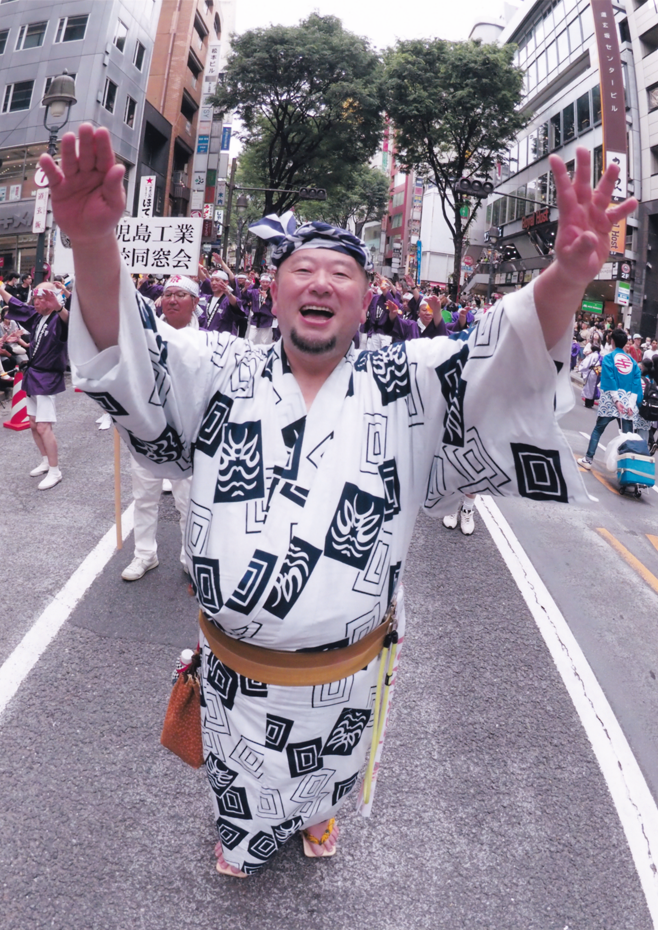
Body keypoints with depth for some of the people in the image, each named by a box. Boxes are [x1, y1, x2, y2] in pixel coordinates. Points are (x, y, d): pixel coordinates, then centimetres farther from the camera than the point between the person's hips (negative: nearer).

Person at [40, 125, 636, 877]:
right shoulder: (223, 375, -9)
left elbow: (507, 360, -22)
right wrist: (94, 243, -41)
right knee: (240, 795, 28)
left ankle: (318, 815, 66)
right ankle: (241, 842, 63)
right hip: (234, 668, 0)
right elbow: (128, 351, -20)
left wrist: (566, 278, -43)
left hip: (346, 674, 1)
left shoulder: (406, 385, -11)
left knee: (328, 779, 31)